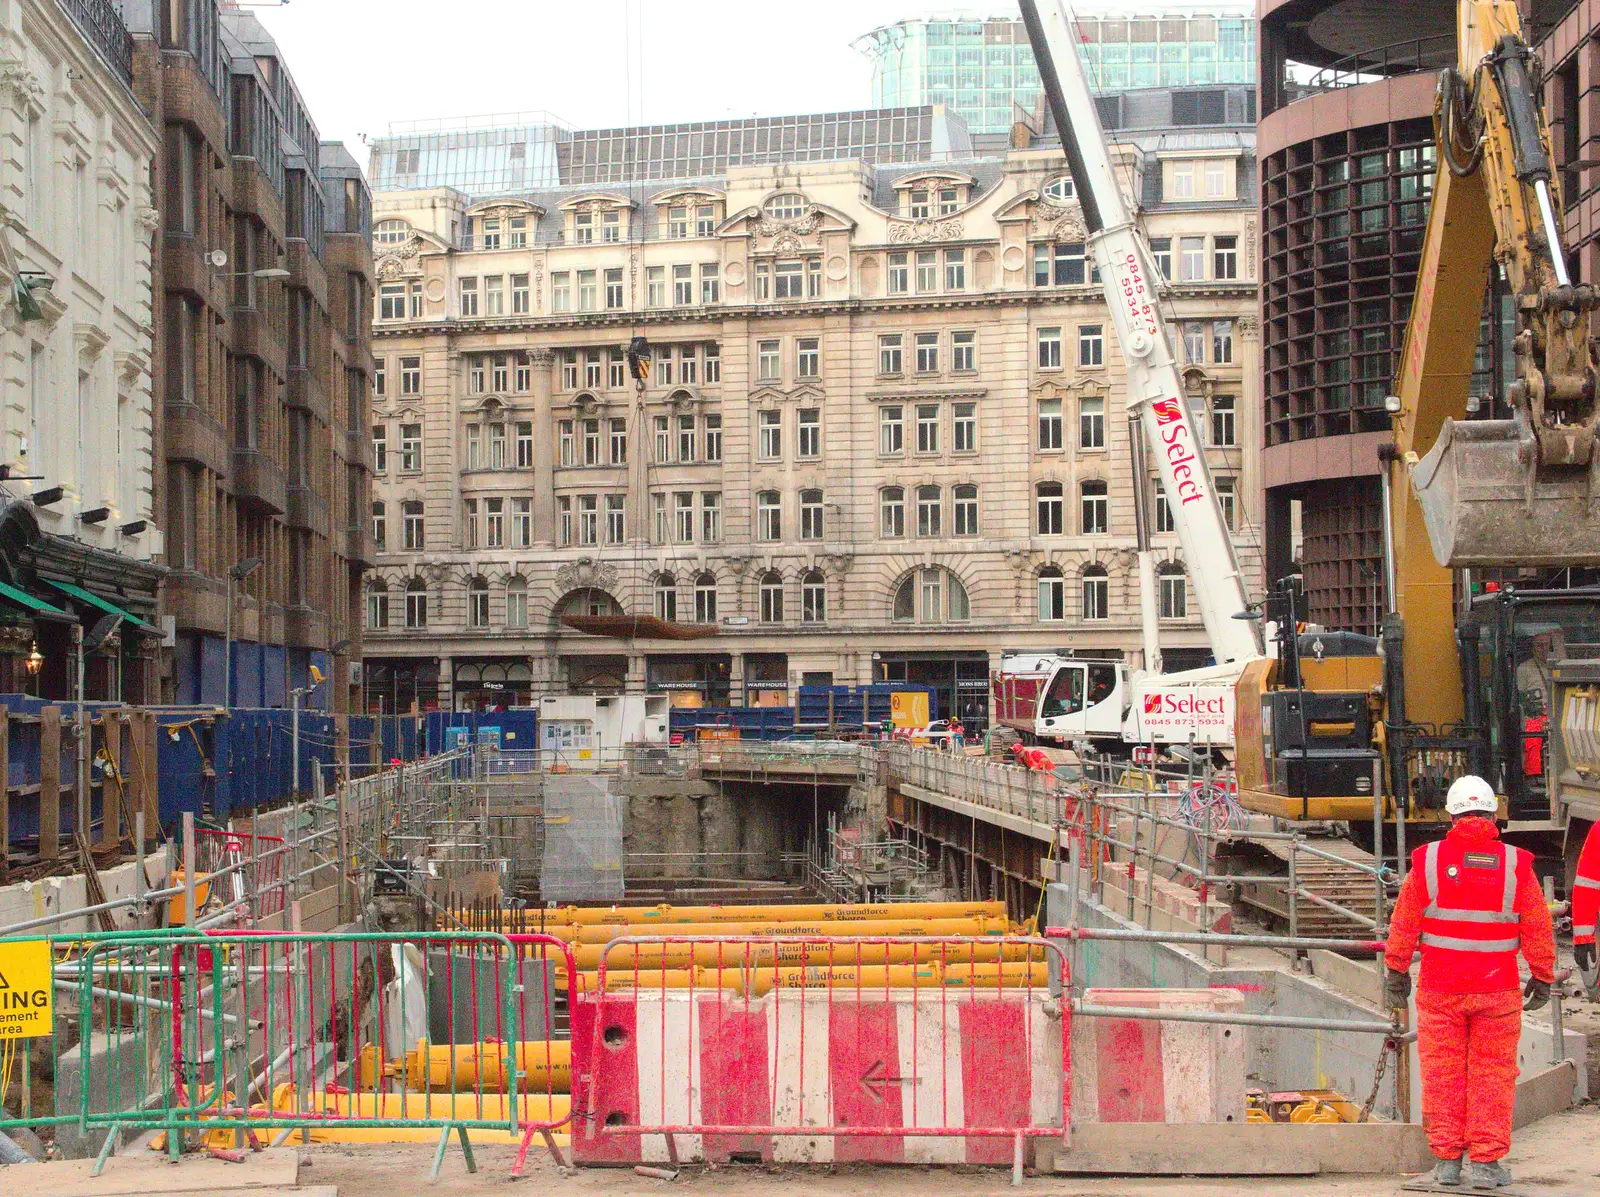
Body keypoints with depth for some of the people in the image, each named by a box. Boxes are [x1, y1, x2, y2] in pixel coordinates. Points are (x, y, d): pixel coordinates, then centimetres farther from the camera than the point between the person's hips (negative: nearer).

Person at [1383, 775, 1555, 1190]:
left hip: (1440, 988, 0)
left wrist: (1396, 972, 12)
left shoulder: (1428, 861, -4)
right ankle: (1485, 1162, 7)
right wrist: (1542, 978, 12)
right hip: (1497, 989, 0)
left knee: (1442, 1073, 8)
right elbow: (1538, 929, 0)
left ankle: (1446, 1160, 11)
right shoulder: (1516, 865, -4)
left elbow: (1404, 923, 1)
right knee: (1492, 1074, 7)